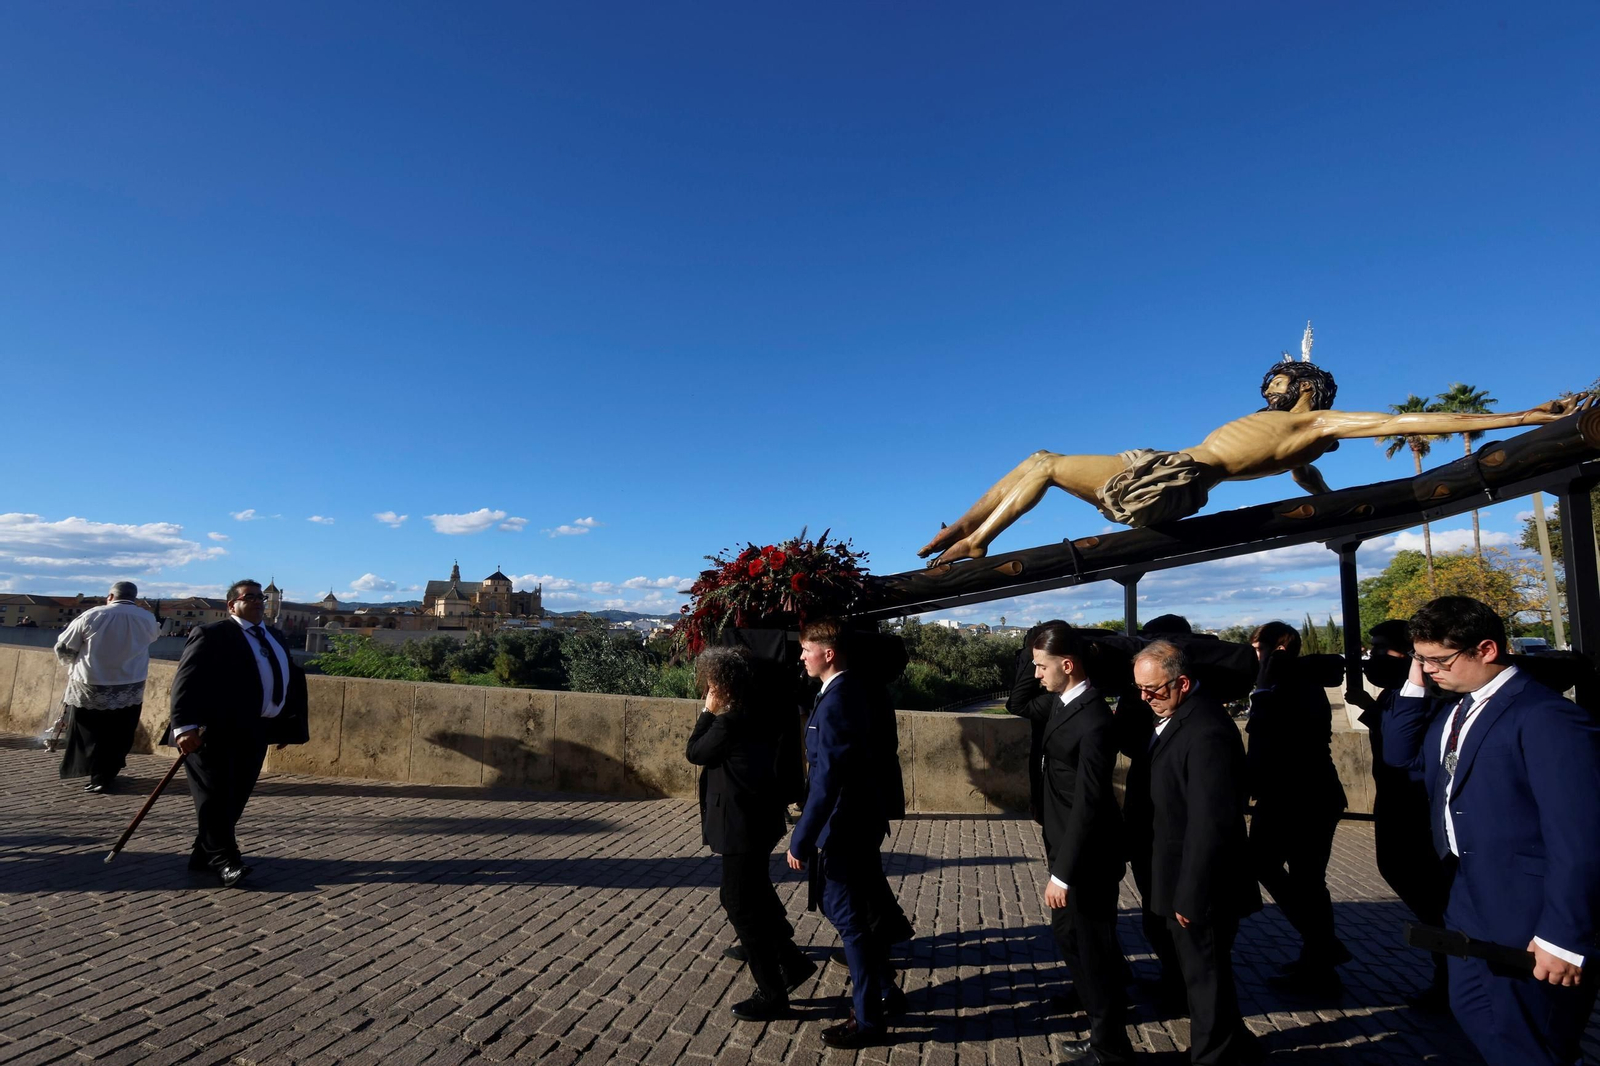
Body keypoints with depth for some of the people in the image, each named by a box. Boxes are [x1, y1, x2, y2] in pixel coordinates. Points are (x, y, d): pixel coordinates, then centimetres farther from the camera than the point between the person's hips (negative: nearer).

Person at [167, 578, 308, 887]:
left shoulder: (275, 638, 17)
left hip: (255, 733, 7)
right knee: (216, 797, -2)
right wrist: (185, 726, -25)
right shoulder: (212, 634, -6)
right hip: (215, 731, -7)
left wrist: (286, 726, 12)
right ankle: (224, 860, 3)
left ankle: (204, 854, 21)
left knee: (236, 798, 10)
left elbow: (294, 679, 18)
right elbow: (186, 681, -14)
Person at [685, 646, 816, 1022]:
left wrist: (708, 713, -7)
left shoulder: (729, 723, -24)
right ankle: (792, 961, 33)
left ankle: (772, 995, 18)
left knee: (742, 906, 5)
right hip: (759, 821, 10)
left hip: (743, 828, -9)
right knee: (754, 898, 24)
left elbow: (694, 754, -10)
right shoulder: (760, 715, 4)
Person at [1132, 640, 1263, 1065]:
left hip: (1200, 885, -9)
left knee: (1204, 975, 9)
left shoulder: (1206, 731, -28)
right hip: (1181, 877, 9)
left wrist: (1190, 895, -22)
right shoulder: (1173, 715, 3)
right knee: (1199, 969, 24)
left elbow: (1210, 824, -27)